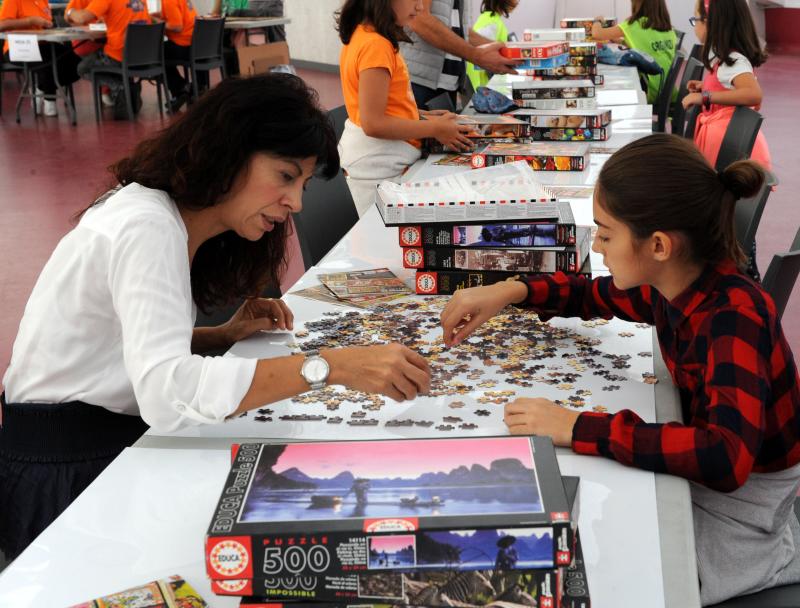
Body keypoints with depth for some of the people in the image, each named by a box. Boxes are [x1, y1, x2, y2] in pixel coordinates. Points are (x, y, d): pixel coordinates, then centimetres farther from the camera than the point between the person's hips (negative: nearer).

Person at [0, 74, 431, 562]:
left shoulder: (171, 220, 9)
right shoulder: (147, 228, -23)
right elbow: (164, 392, -37)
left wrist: (226, 336, -3)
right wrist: (329, 367, -41)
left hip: (113, 443, 9)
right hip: (63, 477, -9)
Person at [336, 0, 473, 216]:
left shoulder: (361, 35, 8)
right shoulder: (376, 45, -20)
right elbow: (373, 124, -22)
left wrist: (419, 115, 12)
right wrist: (434, 129, -14)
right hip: (379, 162, -9)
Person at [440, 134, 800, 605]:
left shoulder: (734, 315, -30)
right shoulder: (676, 287, -6)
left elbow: (726, 458, -44)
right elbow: (595, 295, 15)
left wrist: (579, 428, -40)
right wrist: (511, 292, -3)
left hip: (741, 514, -7)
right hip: (700, 478, 7)